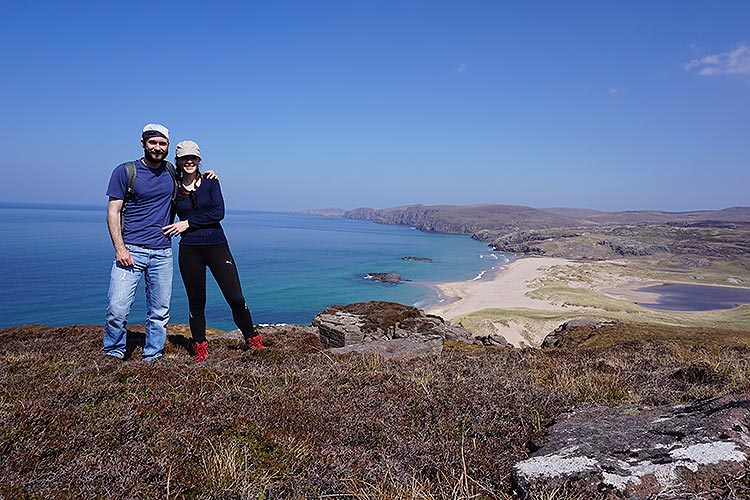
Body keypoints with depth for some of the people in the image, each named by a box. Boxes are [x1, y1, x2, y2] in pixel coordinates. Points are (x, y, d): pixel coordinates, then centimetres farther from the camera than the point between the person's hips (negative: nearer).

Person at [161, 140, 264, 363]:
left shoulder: (210, 182, 2)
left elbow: (218, 213, -10)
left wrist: (188, 223, -11)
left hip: (217, 246, -1)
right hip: (189, 250, 1)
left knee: (236, 298, -4)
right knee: (196, 302, 8)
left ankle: (252, 339, 15)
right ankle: (200, 347, 25)